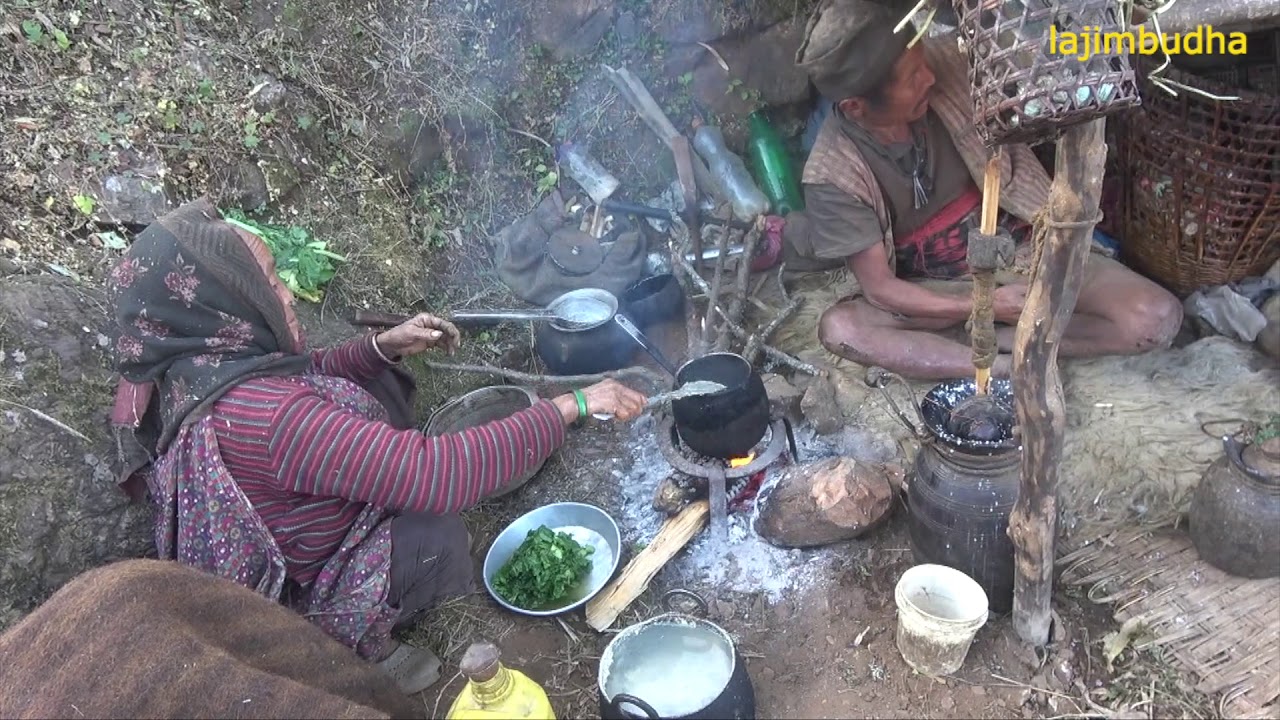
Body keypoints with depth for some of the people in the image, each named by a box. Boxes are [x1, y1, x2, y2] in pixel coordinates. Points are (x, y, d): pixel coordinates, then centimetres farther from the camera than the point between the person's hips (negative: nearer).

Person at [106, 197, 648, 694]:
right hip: (295, 602, -8)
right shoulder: (267, 416, -41)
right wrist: (572, 407, -34)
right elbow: (442, 476, -43)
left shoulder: (191, 370, -12)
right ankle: (365, 646, 10)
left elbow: (305, 383, 8)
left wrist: (385, 346, -8)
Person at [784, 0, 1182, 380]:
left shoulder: (946, 62, -15)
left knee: (1159, 317, -18)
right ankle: (1010, 367, -23)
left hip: (1020, 250, 3)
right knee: (839, 328, -30)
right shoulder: (833, 174, -21)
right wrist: (987, 306, -22)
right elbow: (879, 287, -18)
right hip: (939, 291, -2)